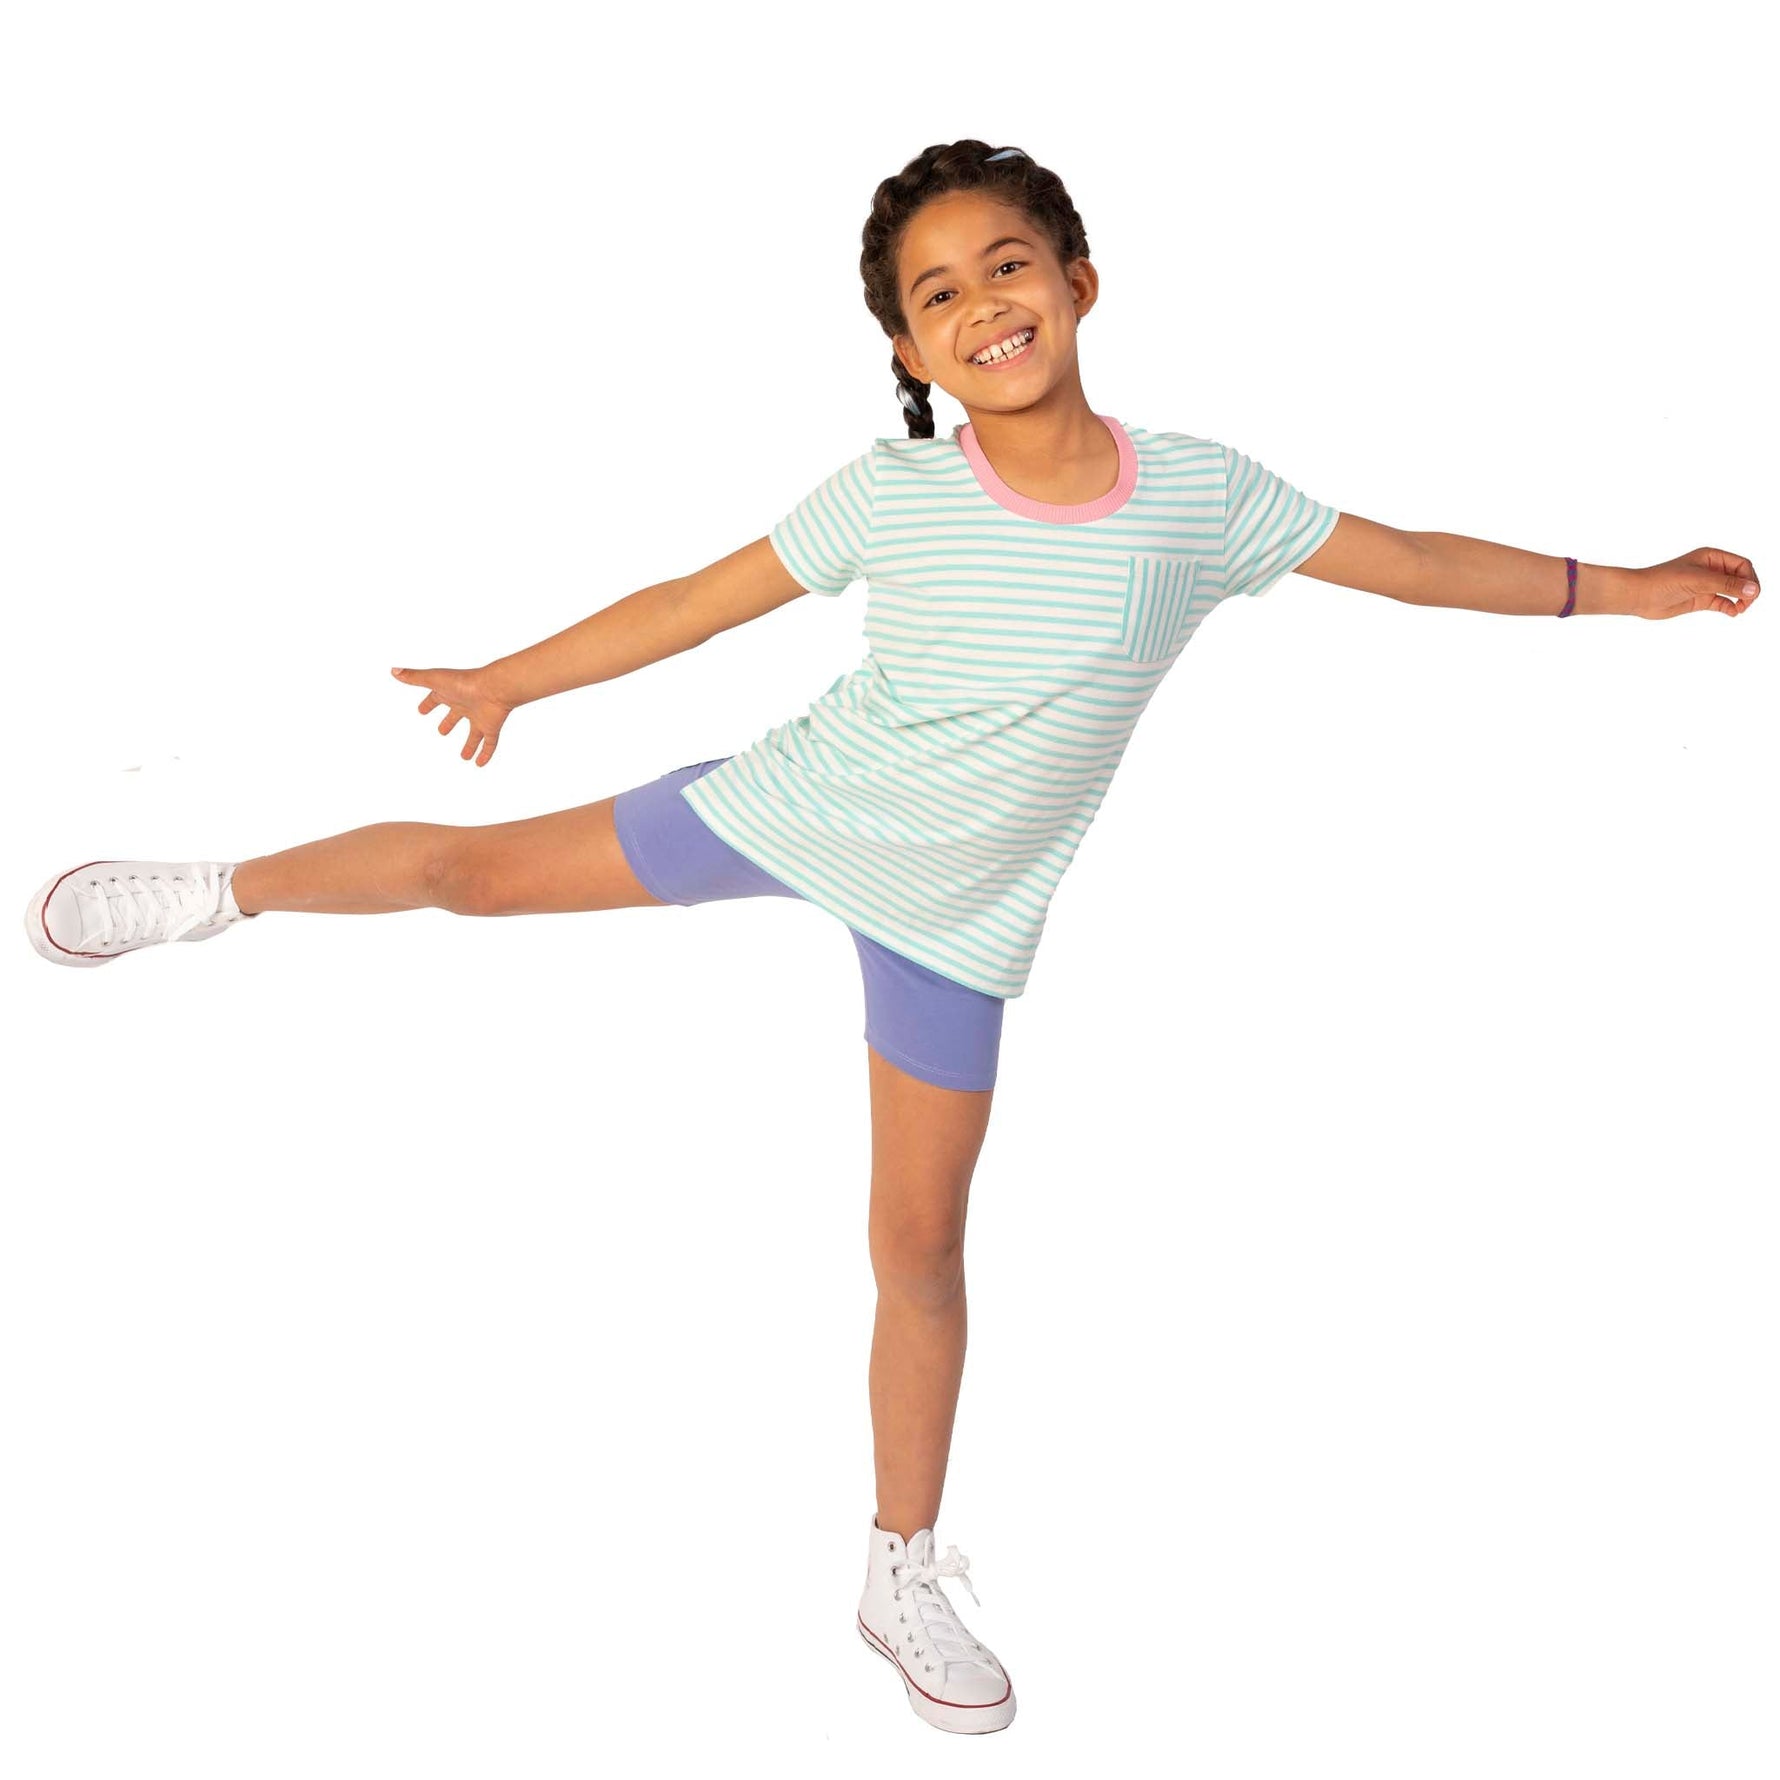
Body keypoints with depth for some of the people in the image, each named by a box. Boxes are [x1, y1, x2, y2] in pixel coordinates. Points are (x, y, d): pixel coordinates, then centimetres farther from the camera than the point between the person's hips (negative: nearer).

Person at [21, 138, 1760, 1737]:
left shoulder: (1198, 493, -11)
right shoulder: (890, 497, -13)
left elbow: (1406, 560, 0)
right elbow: (699, 601, -2)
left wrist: (1622, 585, 5)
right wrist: (512, 678, 7)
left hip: (957, 912, 0)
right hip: (795, 809, 0)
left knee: (920, 1242, 8)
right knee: (475, 865, 2)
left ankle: (904, 1576, 26)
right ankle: (228, 890, 32)